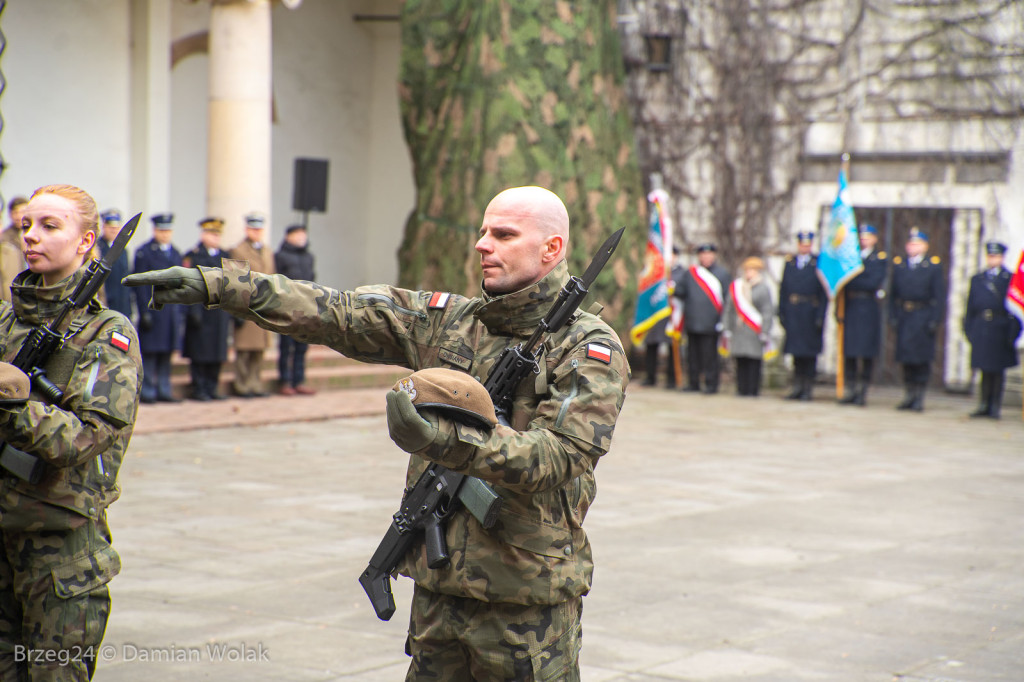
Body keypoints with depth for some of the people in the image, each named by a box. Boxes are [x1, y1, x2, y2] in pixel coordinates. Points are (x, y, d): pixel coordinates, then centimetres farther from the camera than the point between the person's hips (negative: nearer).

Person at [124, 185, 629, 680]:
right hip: (438, 585, 5)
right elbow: (328, 312, 3)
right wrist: (214, 284, -6)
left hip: (529, 598, -5)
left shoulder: (590, 349, -7)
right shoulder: (443, 320, 8)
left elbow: (557, 454, -21)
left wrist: (444, 439, -33)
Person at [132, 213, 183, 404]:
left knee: (166, 354, 9)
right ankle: (147, 392, 1)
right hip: (152, 310, -6)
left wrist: (180, 312, 12)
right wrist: (144, 313, -13)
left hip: (171, 311, 6)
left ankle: (164, 391, 14)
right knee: (149, 353, -4)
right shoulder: (144, 252, -4)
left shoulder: (176, 254, 15)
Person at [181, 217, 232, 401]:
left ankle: (211, 388, 15)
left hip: (220, 315, 6)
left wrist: (229, 314, 13)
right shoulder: (193, 256, -3)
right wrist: (194, 311, -16)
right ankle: (198, 389, 3)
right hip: (201, 314, -6)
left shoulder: (223, 256, 15)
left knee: (217, 353, 7)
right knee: (199, 354, -2)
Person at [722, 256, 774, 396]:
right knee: (741, 362, 3)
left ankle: (753, 390, 2)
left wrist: (765, 333, -9)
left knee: (754, 361, -3)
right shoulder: (735, 287, 12)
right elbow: (729, 310, 16)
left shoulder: (763, 289, 0)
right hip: (738, 331, 3)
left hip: (754, 332, -3)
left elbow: (768, 312, -3)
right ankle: (741, 389, 9)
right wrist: (727, 329, 12)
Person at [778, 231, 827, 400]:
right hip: (793, 314, 3)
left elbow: (824, 292, -3)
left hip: (810, 314, -3)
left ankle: (808, 388, 6)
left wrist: (820, 316, -9)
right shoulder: (789, 263, 11)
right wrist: (782, 312, 4)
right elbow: (783, 290, 11)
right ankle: (797, 387, 10)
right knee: (796, 352, 5)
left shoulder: (819, 263, 0)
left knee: (810, 353, 0)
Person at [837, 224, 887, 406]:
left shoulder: (880, 258, 3)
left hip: (869, 310, -3)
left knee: (867, 353, -2)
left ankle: (863, 392, 3)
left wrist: (851, 282, -8)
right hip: (850, 309, 3)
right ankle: (851, 391, 8)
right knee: (849, 352, 2)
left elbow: (873, 283, -8)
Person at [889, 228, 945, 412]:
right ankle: (910, 393, 15)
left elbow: (939, 296, -2)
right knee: (905, 357, 5)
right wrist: (892, 315, 2)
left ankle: (919, 396, 4)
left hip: (923, 317, -3)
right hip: (903, 317, 3)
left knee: (922, 358, -2)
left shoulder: (933, 266, 1)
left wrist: (935, 320, -9)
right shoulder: (898, 265, 11)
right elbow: (893, 293, 12)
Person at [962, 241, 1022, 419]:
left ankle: (995, 406, 9)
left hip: (1000, 330, -2)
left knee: (998, 371, 3)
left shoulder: (1010, 280, 3)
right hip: (981, 330, 2)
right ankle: (984, 405, 13)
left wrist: (1013, 333, -7)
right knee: (985, 370, 6)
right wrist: (969, 330, 4)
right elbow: (970, 309, 12)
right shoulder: (977, 280, 13)